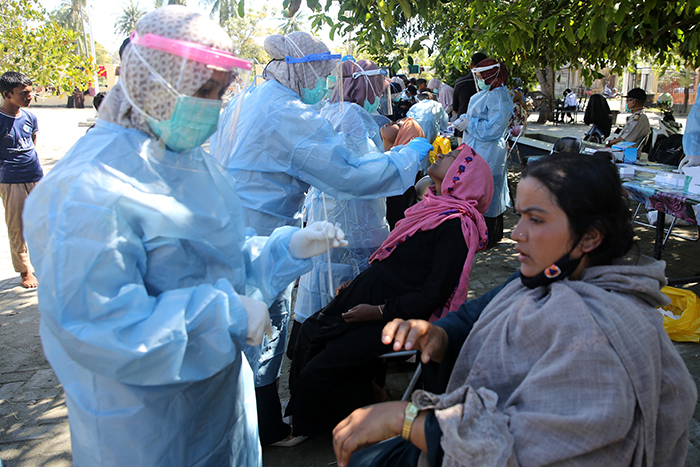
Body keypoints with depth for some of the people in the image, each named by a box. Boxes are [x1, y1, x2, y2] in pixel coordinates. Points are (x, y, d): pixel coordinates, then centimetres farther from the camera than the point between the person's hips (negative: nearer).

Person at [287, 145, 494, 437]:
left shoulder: (457, 226, -21)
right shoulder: (436, 206, 8)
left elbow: (433, 295, -22)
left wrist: (379, 311, -18)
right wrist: (357, 284, 11)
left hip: (395, 319, -9)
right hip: (374, 293, 9)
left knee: (318, 373, -11)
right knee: (309, 333, 12)